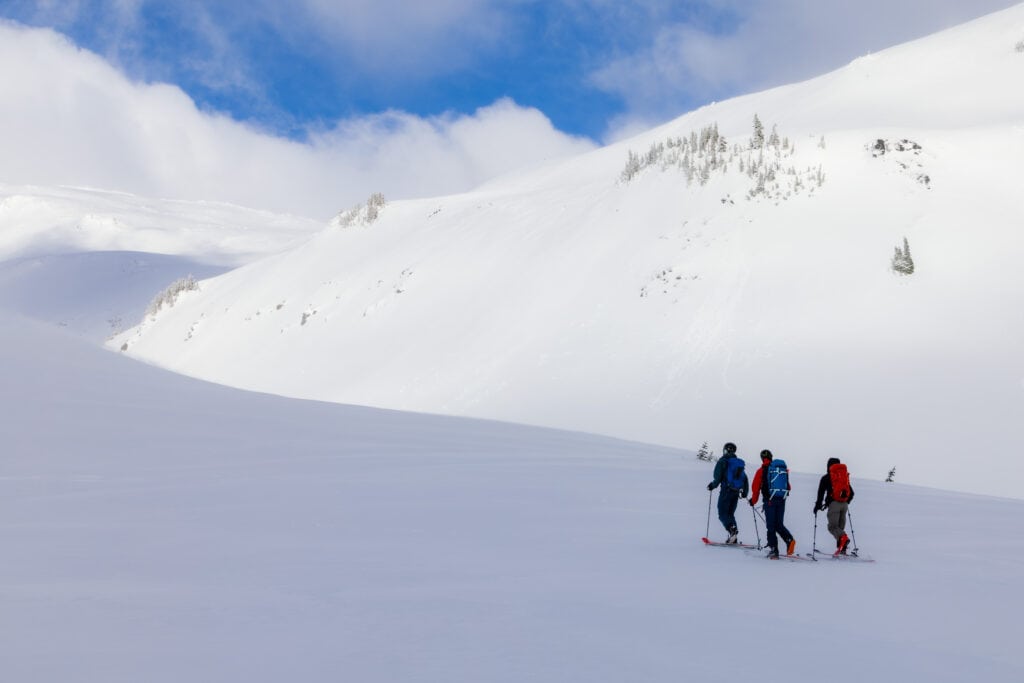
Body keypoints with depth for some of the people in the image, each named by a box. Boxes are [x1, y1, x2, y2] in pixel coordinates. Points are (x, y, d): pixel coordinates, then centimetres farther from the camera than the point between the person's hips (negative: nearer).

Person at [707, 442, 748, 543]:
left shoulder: (723, 462, -5)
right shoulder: (740, 463, 15)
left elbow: (718, 477, -12)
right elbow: (745, 479, 16)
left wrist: (712, 485, 5)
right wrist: (744, 492, 24)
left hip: (726, 490, -6)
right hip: (736, 492, 6)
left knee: (722, 513, -4)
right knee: (730, 513, 14)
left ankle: (732, 528, -29)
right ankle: (733, 538, 4)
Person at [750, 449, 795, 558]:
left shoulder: (762, 471, -1)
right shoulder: (784, 469, 12)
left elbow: (756, 488, 1)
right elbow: (788, 487, 15)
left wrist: (753, 501, 15)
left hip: (770, 500, -4)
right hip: (782, 500, 4)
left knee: (771, 526, 3)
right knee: (779, 525, 13)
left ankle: (774, 550, -3)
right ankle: (789, 539, -13)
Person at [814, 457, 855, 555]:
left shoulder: (826, 478, 6)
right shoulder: (845, 476, 20)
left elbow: (821, 492, -1)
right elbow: (851, 493, 22)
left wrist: (818, 505, 7)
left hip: (834, 503, -5)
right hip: (844, 504, 5)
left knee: (833, 526, -10)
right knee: (840, 527, 10)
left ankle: (843, 538, -38)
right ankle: (842, 549, -1)